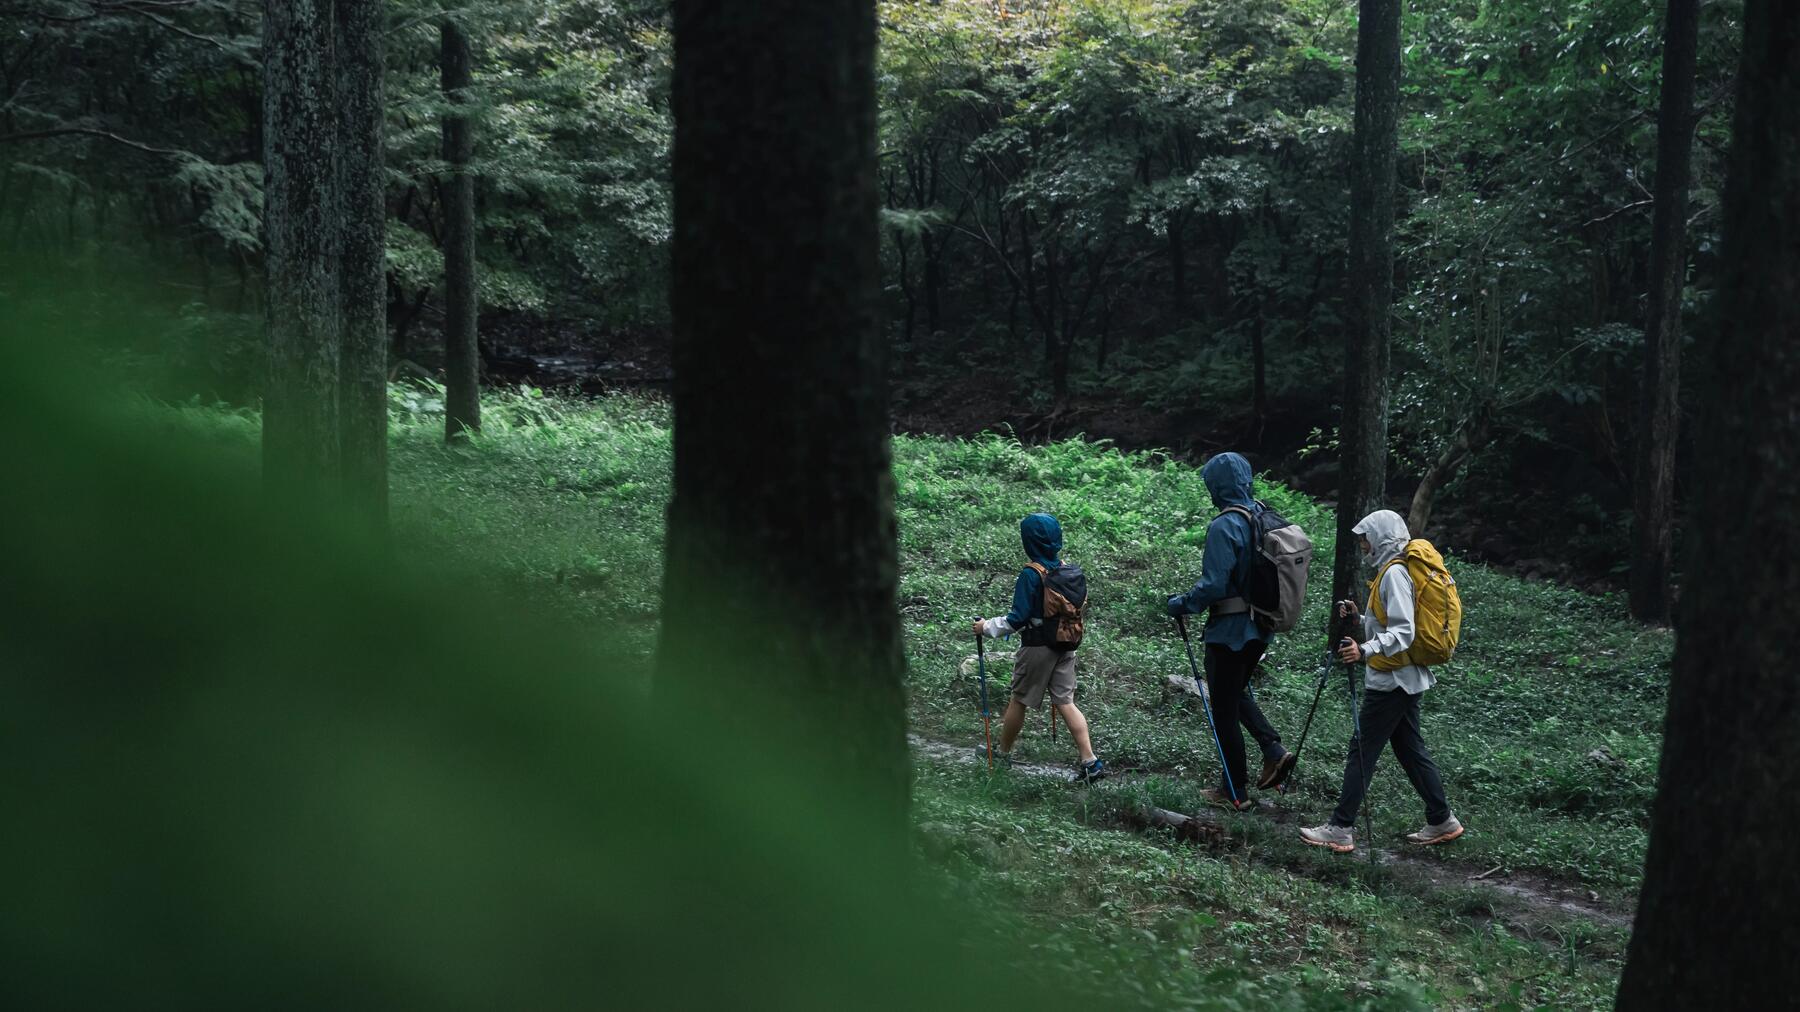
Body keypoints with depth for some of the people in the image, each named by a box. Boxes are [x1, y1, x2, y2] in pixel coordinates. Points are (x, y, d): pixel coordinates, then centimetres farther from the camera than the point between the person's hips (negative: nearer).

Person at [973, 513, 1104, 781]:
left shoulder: (1031, 575, -20)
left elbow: (1018, 618, -20)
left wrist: (987, 627, -8)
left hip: (1037, 647, -6)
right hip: (1065, 645, 6)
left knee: (1019, 700, 11)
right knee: (1065, 702, 8)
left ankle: (1002, 753, 27)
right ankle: (1090, 761, 2)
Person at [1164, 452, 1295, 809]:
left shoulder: (1225, 527, -21)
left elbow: (1213, 586, -24)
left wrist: (1180, 604, -9)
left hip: (1229, 630, -8)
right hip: (1261, 628, 8)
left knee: (1224, 710, 5)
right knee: (1237, 691, 28)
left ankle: (1236, 793, 12)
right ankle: (1273, 749, 10)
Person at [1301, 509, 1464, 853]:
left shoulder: (1394, 573, -16)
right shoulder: (1391, 571, 15)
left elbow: (1403, 633, -25)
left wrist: (1365, 651, -37)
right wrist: (1359, 617, 8)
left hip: (1390, 680, -10)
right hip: (1405, 679, 10)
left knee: (1362, 751, -7)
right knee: (1410, 749, 15)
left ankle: (1340, 830, -5)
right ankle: (1441, 821, 21)